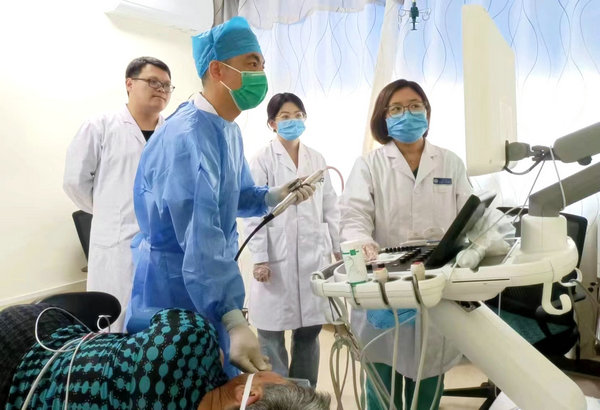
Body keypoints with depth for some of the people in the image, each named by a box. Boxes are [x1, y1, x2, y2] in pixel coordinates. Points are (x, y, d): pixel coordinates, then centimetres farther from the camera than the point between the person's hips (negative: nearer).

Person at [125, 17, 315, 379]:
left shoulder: (230, 131, 6)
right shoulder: (188, 135, -26)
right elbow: (200, 237, -34)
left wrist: (274, 196, -3)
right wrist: (235, 321, -38)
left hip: (207, 290, 9)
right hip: (173, 294, -9)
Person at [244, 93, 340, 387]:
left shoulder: (317, 159, 12)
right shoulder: (262, 161, -1)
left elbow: (330, 209, 13)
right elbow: (255, 213, -5)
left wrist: (340, 249, 10)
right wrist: (260, 259, -11)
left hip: (313, 256, 4)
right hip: (277, 257, -4)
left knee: (309, 332, 11)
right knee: (272, 333, 4)